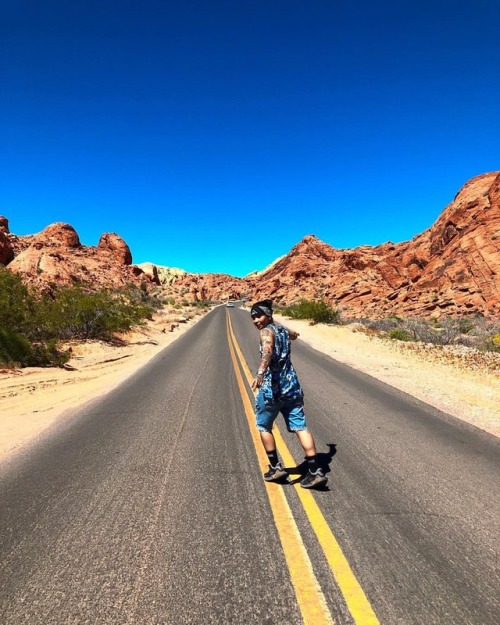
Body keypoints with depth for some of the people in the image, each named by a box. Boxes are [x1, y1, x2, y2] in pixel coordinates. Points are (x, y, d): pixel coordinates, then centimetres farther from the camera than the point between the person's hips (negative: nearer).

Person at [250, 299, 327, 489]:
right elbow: (293, 335, 41)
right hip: (292, 387, 7)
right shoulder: (282, 329, 15)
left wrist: (260, 372, -48)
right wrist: (291, 333, 65)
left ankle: (276, 467, 17)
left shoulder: (267, 331, -9)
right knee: (300, 427, 5)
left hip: (272, 388, -7)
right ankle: (315, 471, 3)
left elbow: (268, 350, -32)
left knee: (264, 427, 13)